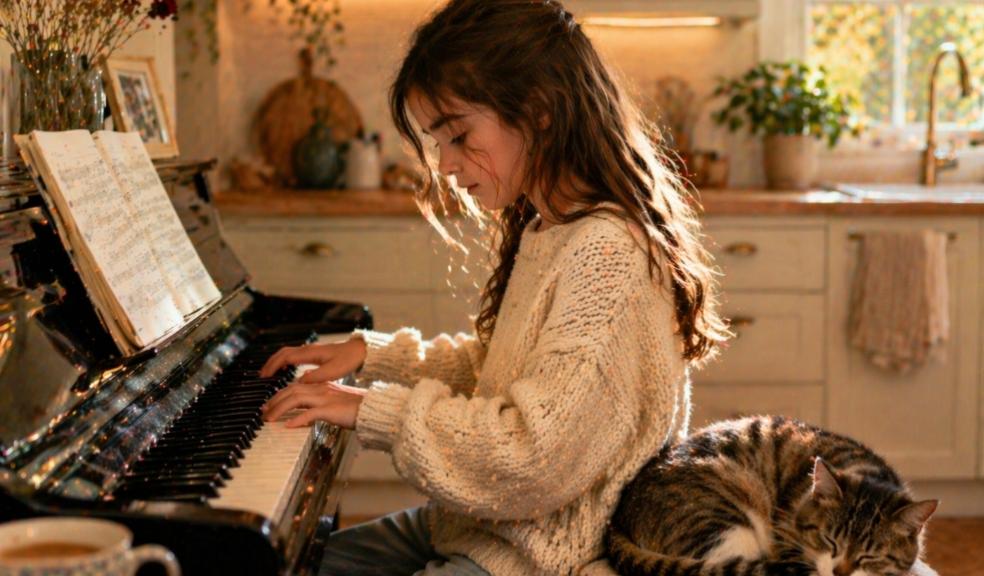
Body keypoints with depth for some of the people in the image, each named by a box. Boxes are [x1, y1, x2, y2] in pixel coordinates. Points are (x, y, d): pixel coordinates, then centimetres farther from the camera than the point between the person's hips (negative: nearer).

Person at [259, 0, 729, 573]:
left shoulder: (606, 252, -23)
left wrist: (375, 411, -20)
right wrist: (372, 353, 12)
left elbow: (534, 459, -28)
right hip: (482, 524, 10)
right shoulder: (541, 231, 8)